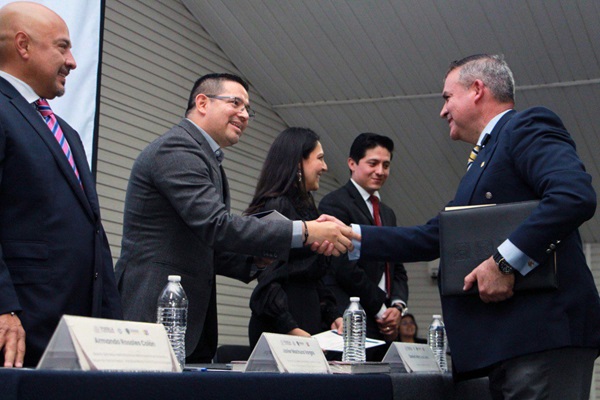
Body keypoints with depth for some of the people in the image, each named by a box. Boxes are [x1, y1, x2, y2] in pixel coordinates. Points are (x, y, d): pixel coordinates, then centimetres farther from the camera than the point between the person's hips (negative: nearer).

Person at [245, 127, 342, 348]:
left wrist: (332, 314, 9)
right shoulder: (276, 207, -10)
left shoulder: (306, 208, 18)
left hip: (311, 322, 9)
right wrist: (291, 329, -22)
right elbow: (267, 278, -17)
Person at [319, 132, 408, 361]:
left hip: (383, 326, 7)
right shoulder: (335, 204, -4)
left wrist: (397, 306, 2)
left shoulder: (388, 214, 23)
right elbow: (344, 267, -12)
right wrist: (381, 310, -8)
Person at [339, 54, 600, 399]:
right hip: (506, 344, 9)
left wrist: (506, 262, -19)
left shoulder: (528, 126, -2)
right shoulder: (486, 157, 26)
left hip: (544, 334, -9)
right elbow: (431, 238, 24)